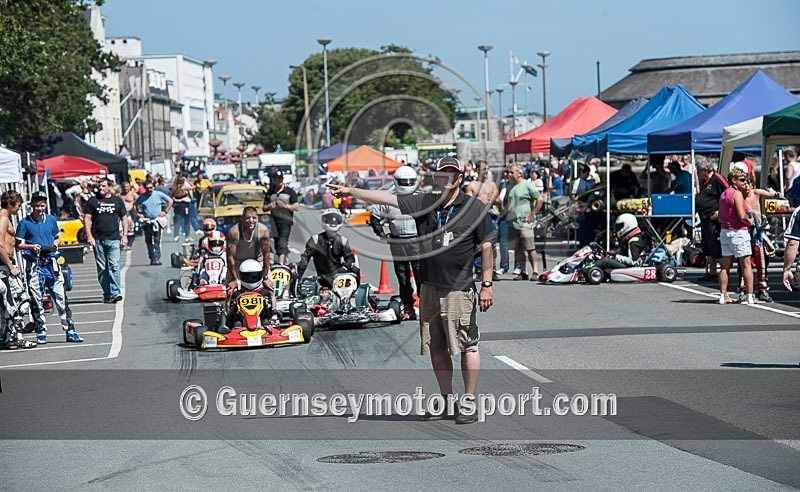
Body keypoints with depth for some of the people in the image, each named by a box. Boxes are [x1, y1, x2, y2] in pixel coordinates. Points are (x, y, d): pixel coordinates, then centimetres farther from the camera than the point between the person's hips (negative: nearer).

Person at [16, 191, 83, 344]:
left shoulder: (51, 220, 10)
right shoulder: (25, 223, 1)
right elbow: (18, 244, 2)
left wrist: (55, 245, 0)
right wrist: (31, 247, -15)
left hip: (51, 263, 2)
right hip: (34, 265, -2)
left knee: (61, 297, -1)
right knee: (36, 300, 2)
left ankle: (70, 331, 2)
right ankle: (41, 333, 10)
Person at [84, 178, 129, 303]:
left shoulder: (117, 201, 11)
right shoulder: (93, 201, 10)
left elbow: (124, 219, 16)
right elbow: (87, 219, 7)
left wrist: (124, 235, 5)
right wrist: (89, 236, -3)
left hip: (113, 239, -1)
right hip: (98, 239, 1)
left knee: (114, 266, -13)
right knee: (102, 268, 3)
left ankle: (115, 293, -17)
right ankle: (107, 294, 9)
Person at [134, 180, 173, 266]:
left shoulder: (159, 194, -1)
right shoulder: (142, 197, 5)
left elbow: (170, 201, 7)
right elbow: (135, 204, 20)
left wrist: (165, 211, 0)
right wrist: (138, 213, 6)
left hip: (157, 220, -3)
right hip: (146, 221, 3)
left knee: (157, 240, -10)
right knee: (148, 241, 4)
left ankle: (157, 258, -12)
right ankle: (152, 258, 11)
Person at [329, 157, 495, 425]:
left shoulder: (474, 208, -1)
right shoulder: (425, 203, 9)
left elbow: (486, 247, 0)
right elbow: (387, 198, 9)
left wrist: (487, 285, -4)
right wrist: (352, 191, 6)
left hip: (459, 289, -5)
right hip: (429, 288, 5)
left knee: (467, 346, -4)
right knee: (436, 348, 9)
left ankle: (469, 402, 6)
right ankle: (447, 403, 19)